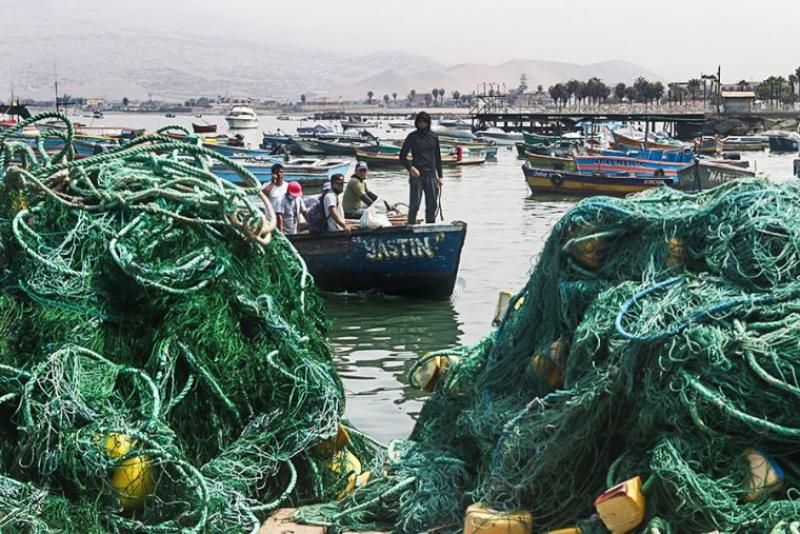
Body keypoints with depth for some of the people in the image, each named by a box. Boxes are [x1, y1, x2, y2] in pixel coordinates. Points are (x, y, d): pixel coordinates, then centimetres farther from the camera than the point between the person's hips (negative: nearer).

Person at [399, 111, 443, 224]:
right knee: (414, 205, -5)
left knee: (432, 206, 6)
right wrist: (410, 168, -19)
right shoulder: (412, 137, -1)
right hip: (416, 175, -4)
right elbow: (402, 156, -2)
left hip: (431, 176, 4)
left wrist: (440, 176, 13)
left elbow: (437, 157, 16)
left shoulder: (434, 137, 10)